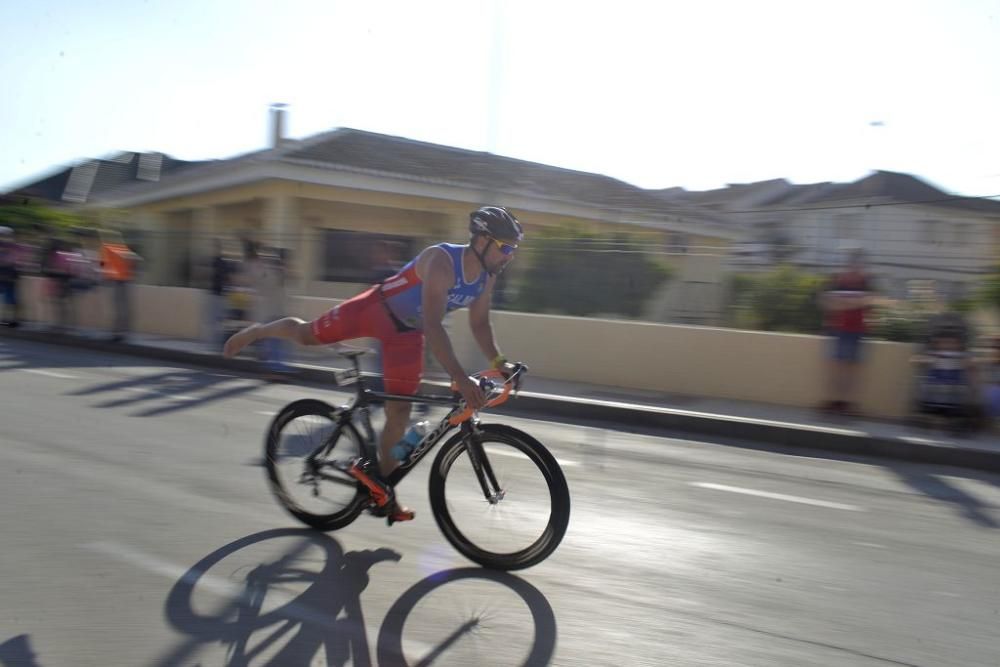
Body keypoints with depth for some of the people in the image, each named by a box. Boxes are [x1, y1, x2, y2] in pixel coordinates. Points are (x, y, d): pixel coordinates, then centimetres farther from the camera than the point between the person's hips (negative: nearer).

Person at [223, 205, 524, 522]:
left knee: (399, 415, 1)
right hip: (378, 309, -6)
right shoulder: (441, 261, -35)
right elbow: (433, 325, -43)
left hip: (407, 332, 6)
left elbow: (479, 324, 1)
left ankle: (382, 484, 15)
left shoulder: (486, 276, -12)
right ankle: (255, 332, 35)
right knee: (306, 334, 3)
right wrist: (460, 378, -49)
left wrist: (500, 362, -13)